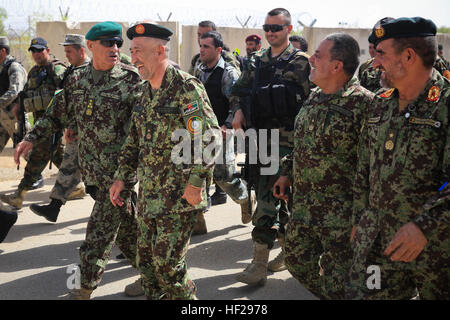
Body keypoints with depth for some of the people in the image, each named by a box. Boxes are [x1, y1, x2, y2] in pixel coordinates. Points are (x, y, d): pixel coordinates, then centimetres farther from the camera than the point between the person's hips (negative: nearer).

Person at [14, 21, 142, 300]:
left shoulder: (131, 79, -8)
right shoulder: (77, 79, 7)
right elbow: (58, 114, 18)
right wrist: (32, 138, 11)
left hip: (119, 169, -5)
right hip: (92, 169, 5)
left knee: (102, 229, -2)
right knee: (123, 221, 15)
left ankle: (86, 288, 10)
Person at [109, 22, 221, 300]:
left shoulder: (187, 88, -14)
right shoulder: (147, 92, 13)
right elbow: (135, 140, 19)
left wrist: (195, 182, -20)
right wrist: (121, 177, 14)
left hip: (179, 197, -8)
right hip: (148, 194, 8)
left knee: (168, 263, -4)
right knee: (147, 259, 14)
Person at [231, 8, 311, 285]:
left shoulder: (300, 62, -4)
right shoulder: (258, 61, 15)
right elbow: (240, 89, 24)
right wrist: (239, 110, 4)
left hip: (285, 138, -6)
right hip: (259, 136, 6)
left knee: (268, 197, -12)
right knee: (279, 197, 15)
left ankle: (259, 266, -9)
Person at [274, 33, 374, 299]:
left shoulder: (363, 103, -18)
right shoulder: (315, 97, 8)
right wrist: (288, 174, 18)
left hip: (341, 214, -8)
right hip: (304, 205, 8)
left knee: (338, 283, 1)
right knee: (296, 258, 20)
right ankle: (327, 294, 41)